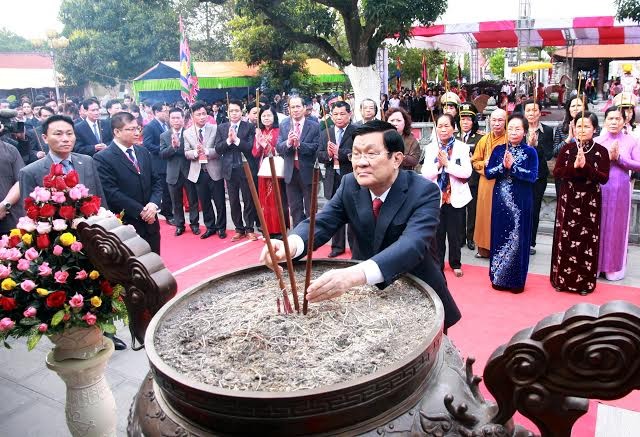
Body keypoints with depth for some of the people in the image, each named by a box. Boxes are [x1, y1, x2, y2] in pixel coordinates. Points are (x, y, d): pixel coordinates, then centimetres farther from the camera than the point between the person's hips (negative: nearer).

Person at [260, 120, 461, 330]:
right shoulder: (350, 184, -7)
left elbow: (413, 244, -36)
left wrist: (355, 274, -53)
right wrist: (291, 244, -41)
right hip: (365, 291, 3)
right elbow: (321, 223, -16)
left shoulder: (424, 192, -21)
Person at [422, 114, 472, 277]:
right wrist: (438, 164, -20)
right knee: (438, 233, 9)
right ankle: (438, 263, 23)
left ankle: (455, 263, 27)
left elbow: (467, 172, -14)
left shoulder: (462, 147, -5)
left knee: (454, 232, 10)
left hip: (456, 197, -1)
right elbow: (425, 174, -4)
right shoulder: (430, 148, 1)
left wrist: (447, 163, -19)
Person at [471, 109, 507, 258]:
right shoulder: (484, 140, 9)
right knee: (485, 214, 7)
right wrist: (485, 163, -7)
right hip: (486, 182, 4)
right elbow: (475, 162, 12)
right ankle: (484, 247, 17)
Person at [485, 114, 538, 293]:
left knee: (518, 238, 2)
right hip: (501, 200, 2)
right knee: (500, 237, 6)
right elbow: (488, 173, 0)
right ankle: (498, 278, 17)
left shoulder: (530, 152, -1)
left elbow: (533, 176, -12)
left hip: (521, 202, -2)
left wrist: (512, 167, -19)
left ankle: (517, 281, 14)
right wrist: (503, 166, -17)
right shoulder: (498, 150, 6)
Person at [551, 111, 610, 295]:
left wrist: (586, 166, -22)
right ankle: (562, 278, 16)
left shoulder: (601, 151, -2)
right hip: (568, 199, 1)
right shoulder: (567, 148, 3)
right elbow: (556, 172, -2)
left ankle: (585, 281, 14)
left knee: (587, 240, 2)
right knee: (565, 239, 3)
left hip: (590, 201, -1)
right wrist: (573, 166, -19)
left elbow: (604, 178, -9)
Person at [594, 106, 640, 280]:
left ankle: (614, 266, 18)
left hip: (621, 189, 0)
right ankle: (595, 264, 14)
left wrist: (619, 157, -13)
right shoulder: (597, 141, 4)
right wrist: (608, 156, -15)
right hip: (600, 189, 0)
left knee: (617, 226, 7)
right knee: (598, 226, 4)